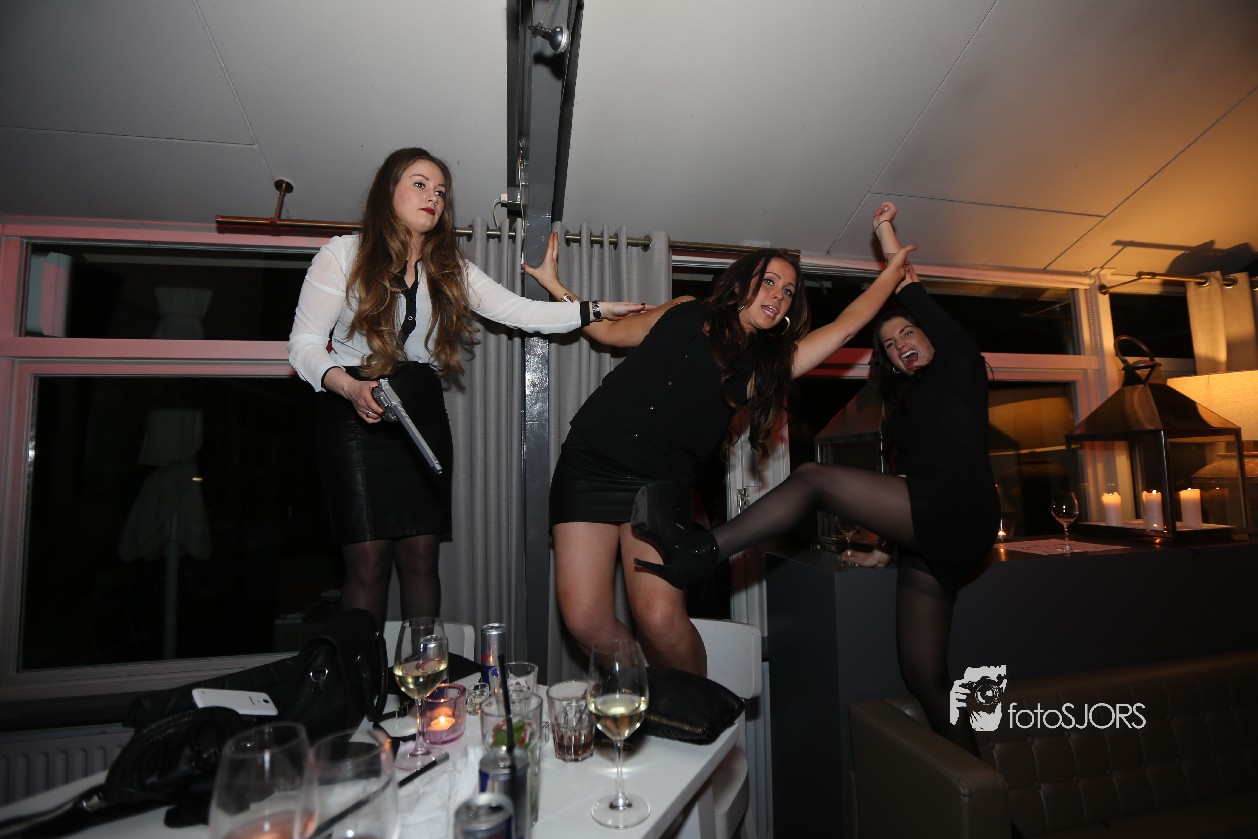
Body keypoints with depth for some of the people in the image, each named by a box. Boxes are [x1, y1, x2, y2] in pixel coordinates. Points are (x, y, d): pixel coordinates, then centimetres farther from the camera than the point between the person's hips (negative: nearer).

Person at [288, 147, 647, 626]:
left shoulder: (450, 269, 10)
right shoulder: (343, 255, 0)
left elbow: (523, 312, 1)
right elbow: (304, 344, -3)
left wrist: (598, 310, -8)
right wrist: (350, 388, -23)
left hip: (423, 413, 3)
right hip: (354, 414, -3)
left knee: (421, 557, 3)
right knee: (368, 563, -5)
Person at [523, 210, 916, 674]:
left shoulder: (766, 365, 11)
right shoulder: (684, 312, 14)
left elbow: (846, 325, 11)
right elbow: (612, 332, 24)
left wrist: (893, 269, 19)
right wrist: (552, 282, 23)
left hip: (661, 480, 0)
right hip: (590, 460, 1)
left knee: (660, 619, -19)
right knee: (585, 620, -8)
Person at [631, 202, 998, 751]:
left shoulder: (961, 366, 9)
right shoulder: (905, 402, 28)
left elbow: (925, 309, 1)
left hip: (954, 515, -9)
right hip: (930, 540, 9)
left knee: (813, 478, -23)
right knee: (923, 676, 5)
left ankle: (702, 551, -33)